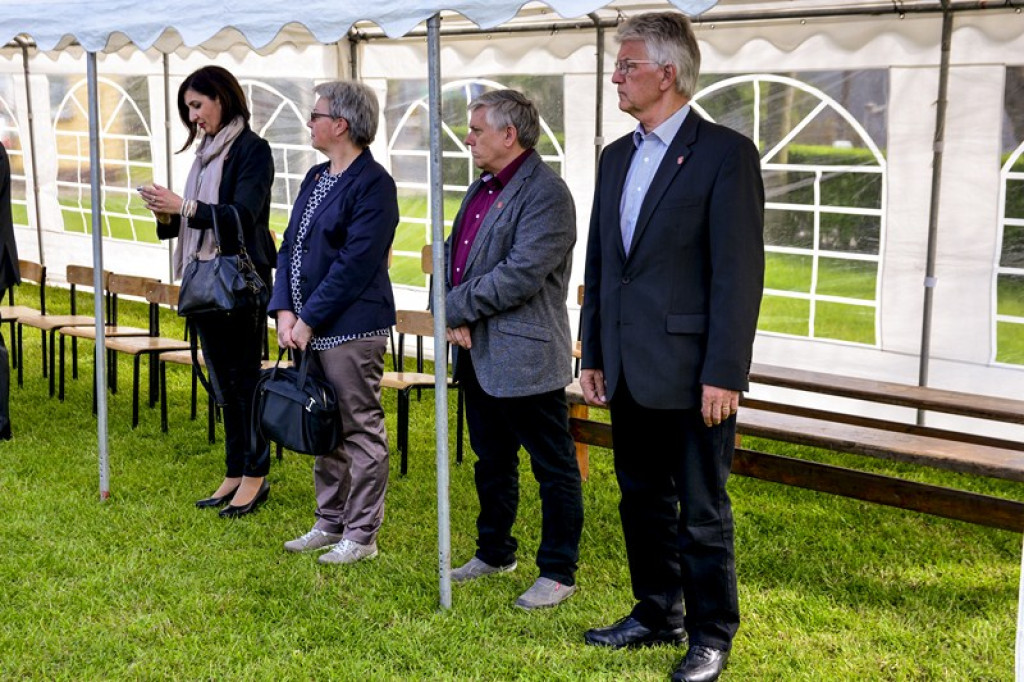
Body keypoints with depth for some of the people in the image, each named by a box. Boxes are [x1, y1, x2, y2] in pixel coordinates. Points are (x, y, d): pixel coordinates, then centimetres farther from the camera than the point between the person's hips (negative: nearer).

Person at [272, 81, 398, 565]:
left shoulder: (373, 184, -13)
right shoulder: (315, 179, 14)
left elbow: (355, 264, -18)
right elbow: (290, 247, 14)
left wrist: (309, 320, -15)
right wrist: (285, 311, 0)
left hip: (351, 329, -9)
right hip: (308, 328, 9)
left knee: (360, 432, 1)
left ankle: (361, 535, 12)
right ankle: (330, 524, 29)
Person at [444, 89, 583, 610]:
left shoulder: (545, 194, -16)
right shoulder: (482, 187, 13)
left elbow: (521, 274, -24)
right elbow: (453, 254, 14)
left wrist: (456, 308, -14)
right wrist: (454, 320, -3)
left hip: (526, 356, -9)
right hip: (477, 352, 9)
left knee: (554, 468, 3)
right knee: (492, 462, 21)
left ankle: (558, 572, 13)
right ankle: (494, 552, 36)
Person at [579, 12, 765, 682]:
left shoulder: (725, 153, -10)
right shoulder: (617, 157, 12)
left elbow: (739, 272, -14)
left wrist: (724, 374, -18)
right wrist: (594, 355, 13)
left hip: (691, 374, -7)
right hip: (630, 372, 7)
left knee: (702, 513, 4)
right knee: (642, 501, 17)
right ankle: (657, 615, 33)